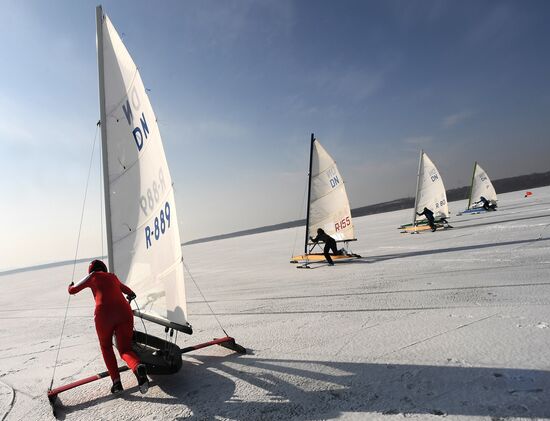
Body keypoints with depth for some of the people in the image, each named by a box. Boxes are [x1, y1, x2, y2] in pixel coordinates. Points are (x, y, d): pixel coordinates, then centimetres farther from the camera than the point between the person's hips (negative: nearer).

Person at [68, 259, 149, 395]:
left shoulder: (93, 276, 19)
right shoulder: (113, 277, 29)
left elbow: (72, 291, 28)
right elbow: (131, 293, 42)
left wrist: (70, 285, 51)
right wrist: (130, 296, 65)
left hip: (104, 314, -2)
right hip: (125, 313, 2)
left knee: (106, 347, 23)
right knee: (125, 349, 8)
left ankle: (116, 381, 10)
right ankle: (138, 367, -24)